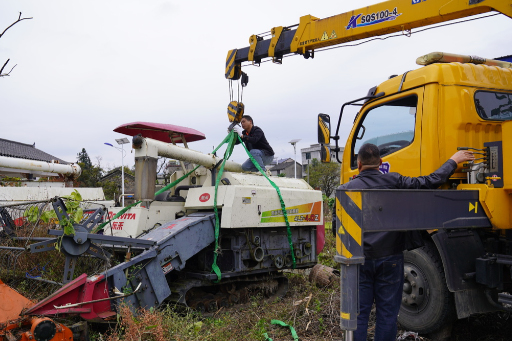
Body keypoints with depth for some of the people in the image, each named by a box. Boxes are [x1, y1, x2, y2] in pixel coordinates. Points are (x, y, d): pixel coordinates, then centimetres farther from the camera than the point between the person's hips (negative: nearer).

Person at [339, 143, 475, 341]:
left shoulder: (346, 190, -4)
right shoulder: (394, 181, -6)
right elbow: (430, 182, -4)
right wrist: (454, 160, 9)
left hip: (360, 260, 0)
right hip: (390, 259, 0)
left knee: (358, 314, 8)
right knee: (387, 314, 10)